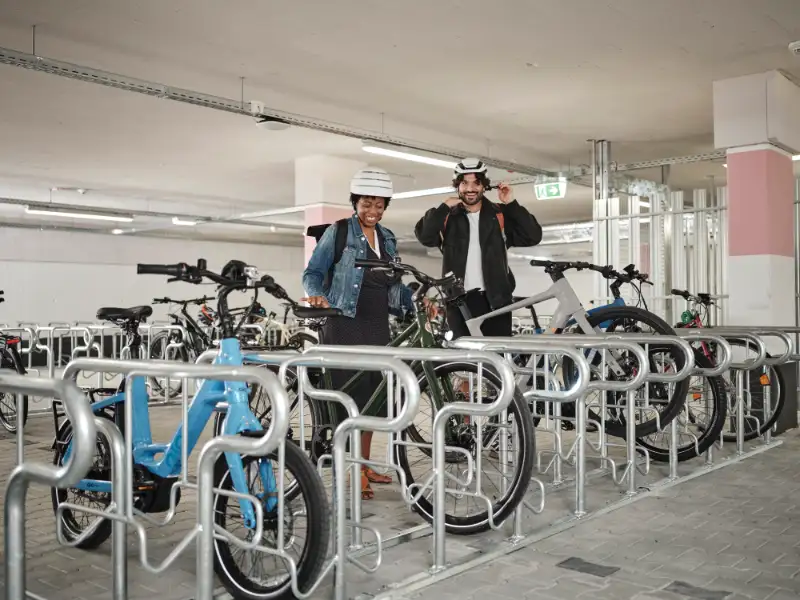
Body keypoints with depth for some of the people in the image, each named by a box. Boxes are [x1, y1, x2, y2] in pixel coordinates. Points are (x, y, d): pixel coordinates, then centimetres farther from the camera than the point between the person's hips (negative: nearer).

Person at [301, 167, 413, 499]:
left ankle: (364, 465, 20)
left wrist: (417, 303, 3)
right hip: (345, 325, -6)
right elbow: (313, 272, -4)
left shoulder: (387, 238, 16)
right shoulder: (337, 233, -1)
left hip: (378, 326, 6)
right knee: (348, 394, -8)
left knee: (371, 395, 10)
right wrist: (317, 295, -24)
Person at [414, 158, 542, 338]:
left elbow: (532, 237, 0)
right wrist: (445, 207, -11)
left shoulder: (500, 215, 10)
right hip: (460, 300, 0)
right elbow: (425, 236, -8)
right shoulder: (447, 217, 10)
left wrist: (511, 204, -5)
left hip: (495, 299, 0)